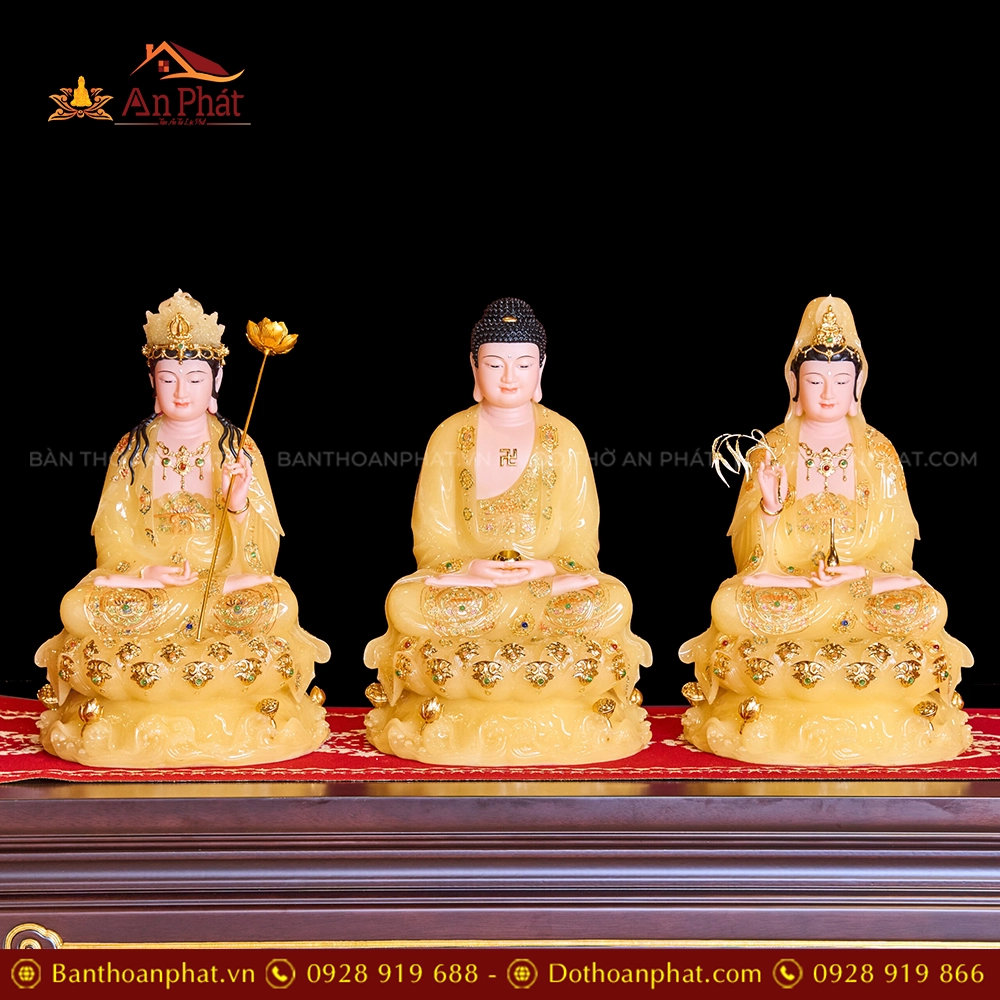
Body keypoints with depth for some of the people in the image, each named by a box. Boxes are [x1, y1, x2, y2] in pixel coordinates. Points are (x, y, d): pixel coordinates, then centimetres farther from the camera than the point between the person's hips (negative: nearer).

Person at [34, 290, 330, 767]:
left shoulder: (239, 450, 3)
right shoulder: (132, 449, 6)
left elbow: (261, 554, -2)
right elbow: (111, 539, 3)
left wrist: (239, 504, -22)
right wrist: (146, 572, -17)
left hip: (229, 590, -1)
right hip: (143, 589, 1)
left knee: (277, 604, -31)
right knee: (82, 607, -27)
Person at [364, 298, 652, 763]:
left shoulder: (564, 437, 6)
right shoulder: (449, 436, 6)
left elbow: (582, 543, 3)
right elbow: (430, 538, 1)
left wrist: (546, 568, -18)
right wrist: (472, 568, -19)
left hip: (553, 583, 0)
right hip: (463, 584, 0)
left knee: (610, 604, -30)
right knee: (406, 603, -30)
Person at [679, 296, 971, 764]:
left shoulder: (878, 453, 6)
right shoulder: (771, 451, 3)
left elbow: (897, 546, 4)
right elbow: (752, 554, -2)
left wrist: (862, 574, -16)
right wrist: (770, 507, -21)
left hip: (871, 587, 1)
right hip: (783, 588, -1)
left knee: (923, 608, -30)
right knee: (734, 605, -32)